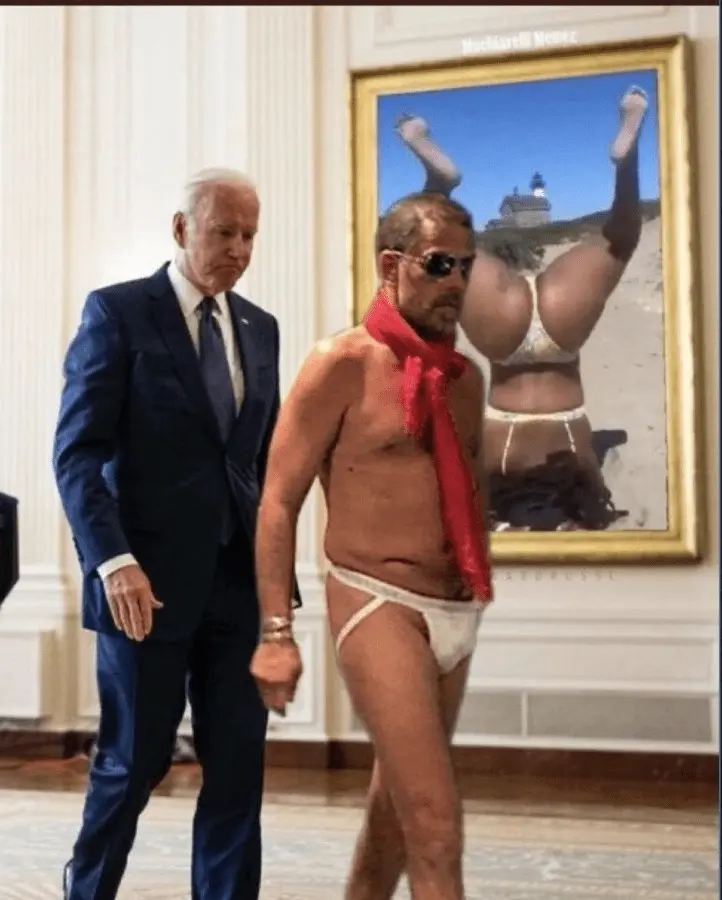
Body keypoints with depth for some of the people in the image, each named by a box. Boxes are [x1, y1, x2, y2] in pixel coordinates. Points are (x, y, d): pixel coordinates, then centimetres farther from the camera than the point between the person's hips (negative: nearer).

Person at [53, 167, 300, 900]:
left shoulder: (260, 328, 12)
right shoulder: (117, 312, -4)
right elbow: (77, 450, -10)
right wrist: (112, 558, -21)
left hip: (238, 580, 5)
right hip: (148, 578, -4)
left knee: (240, 762, 3)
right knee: (136, 758, 7)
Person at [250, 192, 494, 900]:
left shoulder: (465, 377, 13)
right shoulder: (342, 364, -7)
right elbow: (279, 502, -8)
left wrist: (477, 584, 17)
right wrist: (276, 633, -13)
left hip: (458, 616, 7)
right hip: (379, 607, -7)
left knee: (396, 812, 18)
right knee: (436, 831, -12)